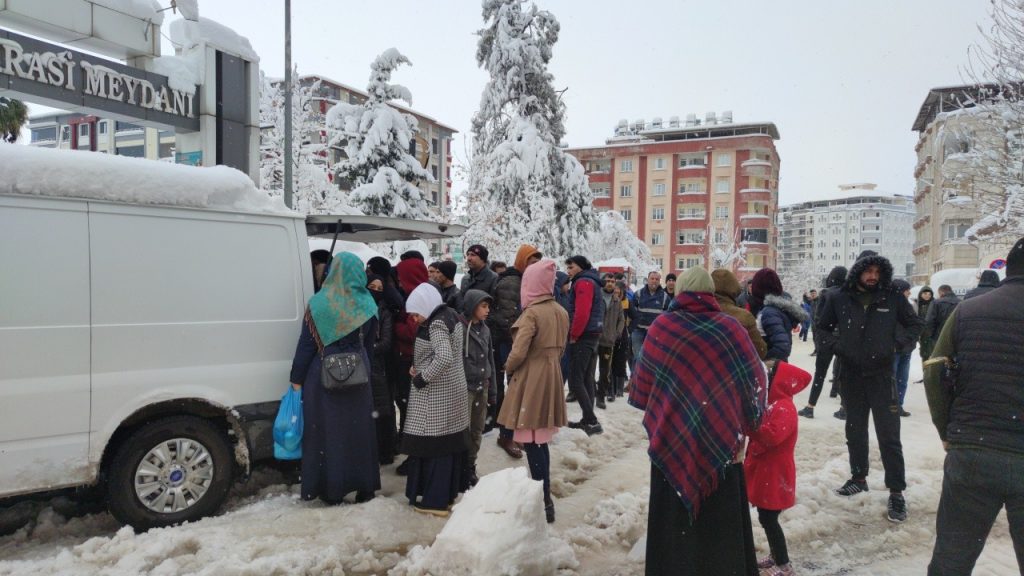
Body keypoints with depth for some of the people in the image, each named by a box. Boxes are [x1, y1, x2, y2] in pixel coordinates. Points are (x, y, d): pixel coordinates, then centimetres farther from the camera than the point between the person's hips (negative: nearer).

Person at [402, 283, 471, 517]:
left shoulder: (436, 323, -19)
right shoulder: (451, 315, 9)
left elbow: (445, 357, -32)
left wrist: (423, 377, -19)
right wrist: (419, 368, 7)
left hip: (436, 393, -9)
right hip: (452, 388, 9)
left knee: (433, 443, -1)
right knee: (451, 441, 14)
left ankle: (435, 500, 6)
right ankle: (450, 492, 25)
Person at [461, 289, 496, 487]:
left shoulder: (485, 329, 11)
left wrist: (492, 391, 16)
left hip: (482, 387, 7)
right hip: (464, 387, -7)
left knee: (477, 431, 13)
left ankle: (470, 468, 25)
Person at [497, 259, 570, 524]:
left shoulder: (531, 313, -18)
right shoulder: (561, 312, 6)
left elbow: (518, 353, -21)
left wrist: (508, 369, -2)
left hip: (531, 379, -8)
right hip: (551, 376, 8)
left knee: (531, 442, 0)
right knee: (540, 440, 17)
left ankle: (544, 502, 3)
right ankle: (543, 495, 26)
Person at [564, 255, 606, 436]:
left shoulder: (583, 282, -11)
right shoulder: (592, 282, 20)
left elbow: (581, 312, -23)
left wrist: (573, 335, -13)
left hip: (583, 336, -10)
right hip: (593, 335, 10)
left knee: (575, 381, -10)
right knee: (587, 379, 12)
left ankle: (592, 421, -13)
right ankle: (588, 420, 15)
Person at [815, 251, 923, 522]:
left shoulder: (893, 299, -4)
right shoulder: (839, 299, -2)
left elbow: (915, 325, 9)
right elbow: (822, 327, 12)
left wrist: (898, 342, -5)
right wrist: (835, 347, 2)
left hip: (882, 376, -2)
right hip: (851, 376, 2)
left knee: (888, 435, -3)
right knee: (855, 431, 15)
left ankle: (896, 492, 6)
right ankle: (859, 477, 31)